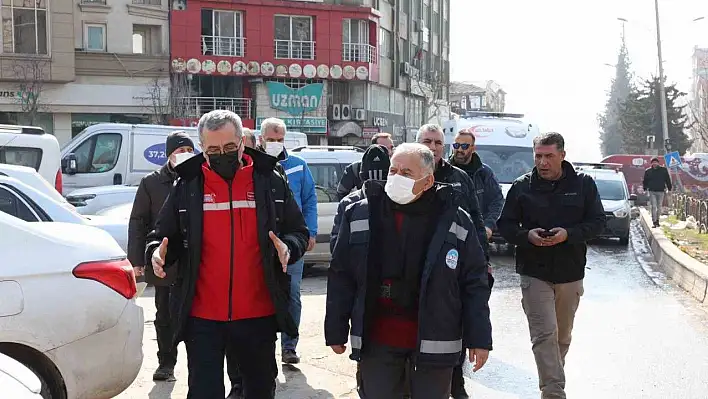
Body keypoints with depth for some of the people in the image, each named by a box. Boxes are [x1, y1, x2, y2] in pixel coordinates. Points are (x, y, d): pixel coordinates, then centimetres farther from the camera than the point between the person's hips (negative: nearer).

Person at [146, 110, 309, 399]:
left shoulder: (270, 182, 1)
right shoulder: (186, 185, 1)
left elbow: (298, 233, 7)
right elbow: (163, 236, 8)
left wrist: (288, 248, -15)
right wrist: (157, 252, -15)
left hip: (258, 314, 1)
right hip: (202, 317, -1)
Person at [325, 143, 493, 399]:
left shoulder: (456, 222, -5)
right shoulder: (358, 215, -2)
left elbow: (474, 283, -1)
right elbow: (341, 278, 3)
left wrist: (479, 338, -2)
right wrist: (336, 331, 4)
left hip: (434, 340, -1)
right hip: (377, 338, 1)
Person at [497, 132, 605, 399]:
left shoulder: (583, 184, 1)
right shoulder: (522, 186, -1)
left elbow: (597, 221, 0)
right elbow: (505, 224, 3)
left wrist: (568, 234, -18)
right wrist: (527, 235, -18)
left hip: (571, 273, 2)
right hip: (534, 272, -2)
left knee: (563, 335, 15)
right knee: (545, 334, -13)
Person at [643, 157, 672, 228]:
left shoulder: (664, 170, 3)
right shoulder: (648, 171, 4)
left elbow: (668, 180, 8)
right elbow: (645, 181, 12)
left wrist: (669, 188, 6)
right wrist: (645, 188, 4)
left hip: (661, 191, 1)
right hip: (652, 191, -1)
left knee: (659, 207, 9)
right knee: (653, 206, -8)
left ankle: (657, 220, 22)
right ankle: (654, 221, -7)